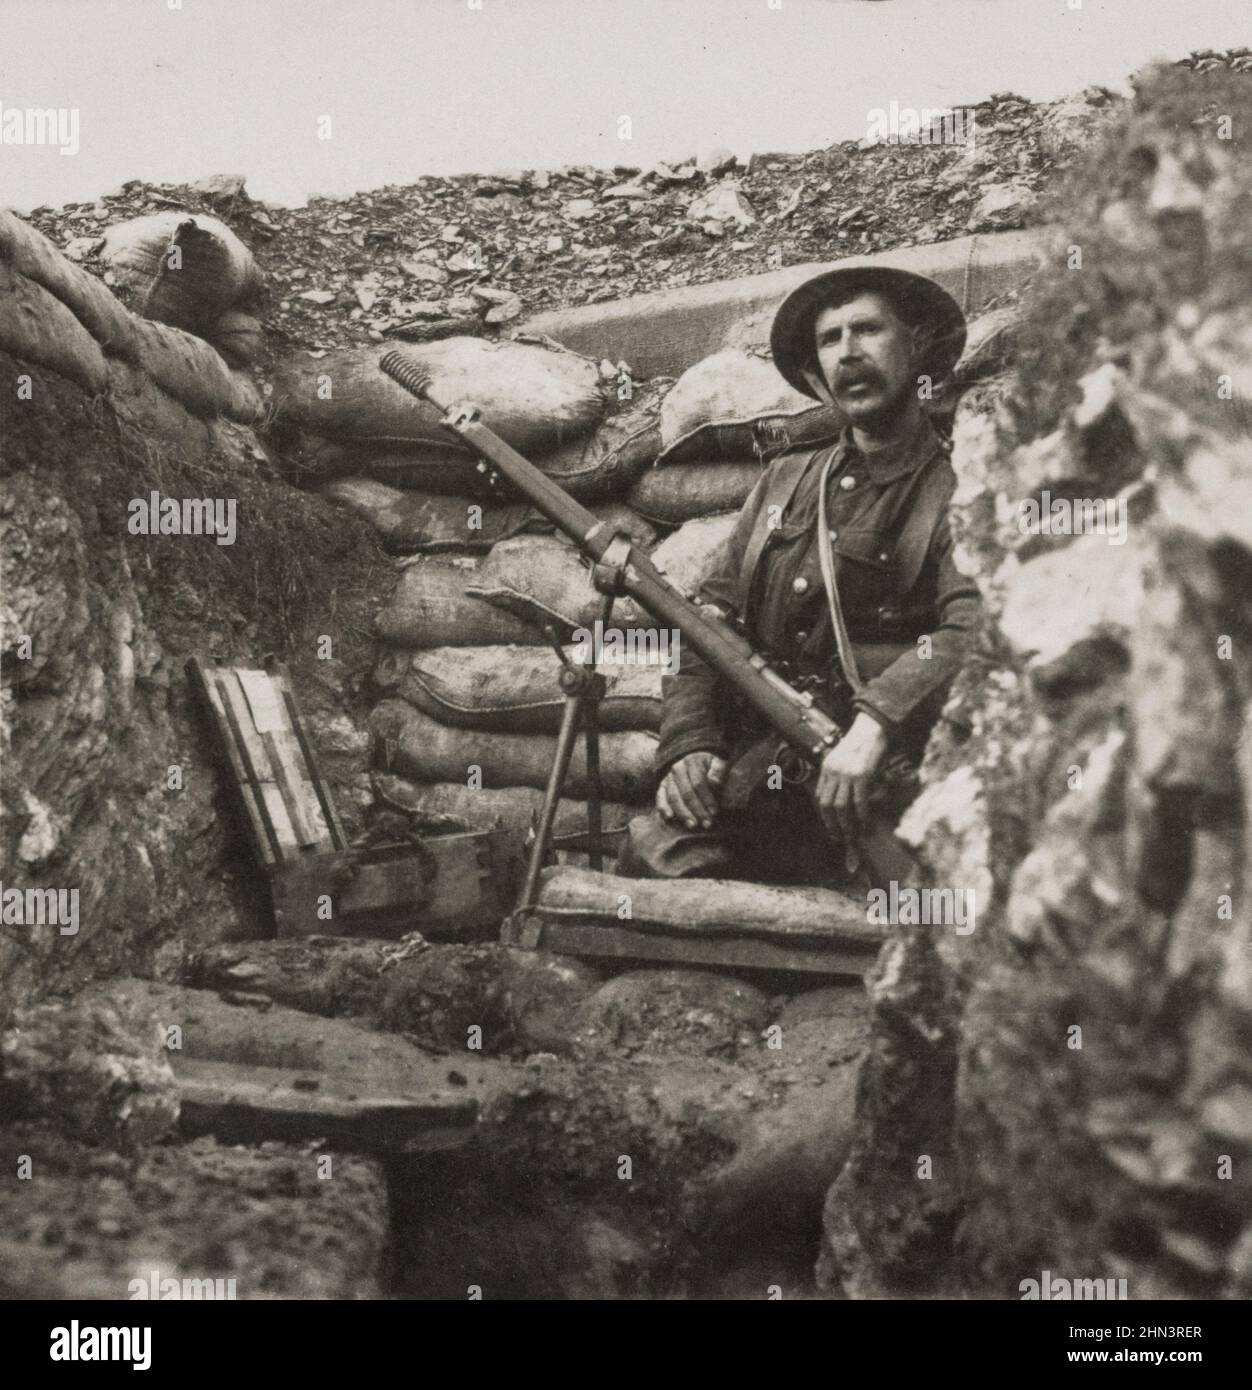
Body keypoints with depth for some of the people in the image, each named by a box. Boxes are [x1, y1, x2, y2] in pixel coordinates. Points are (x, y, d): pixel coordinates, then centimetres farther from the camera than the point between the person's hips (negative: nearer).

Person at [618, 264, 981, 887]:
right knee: (655, 846, -23)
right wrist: (687, 743, -1)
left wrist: (878, 720, -29)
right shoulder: (786, 479, 22)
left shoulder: (956, 494, 3)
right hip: (746, 784, 5)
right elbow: (710, 617, 16)